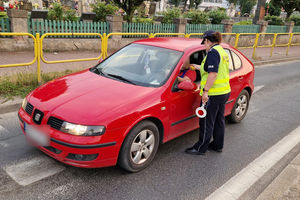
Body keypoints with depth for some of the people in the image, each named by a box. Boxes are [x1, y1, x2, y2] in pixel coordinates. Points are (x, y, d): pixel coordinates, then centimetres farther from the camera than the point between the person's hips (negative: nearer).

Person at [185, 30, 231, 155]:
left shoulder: (213, 52, -16)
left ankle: (200, 148, 12)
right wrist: (199, 67, 28)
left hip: (213, 94, -10)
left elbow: (213, 74, -24)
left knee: (206, 122, 1)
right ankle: (218, 145, 32)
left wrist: (205, 91, -24)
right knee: (219, 120, 19)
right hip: (225, 91, 10)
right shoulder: (222, 51, 15)